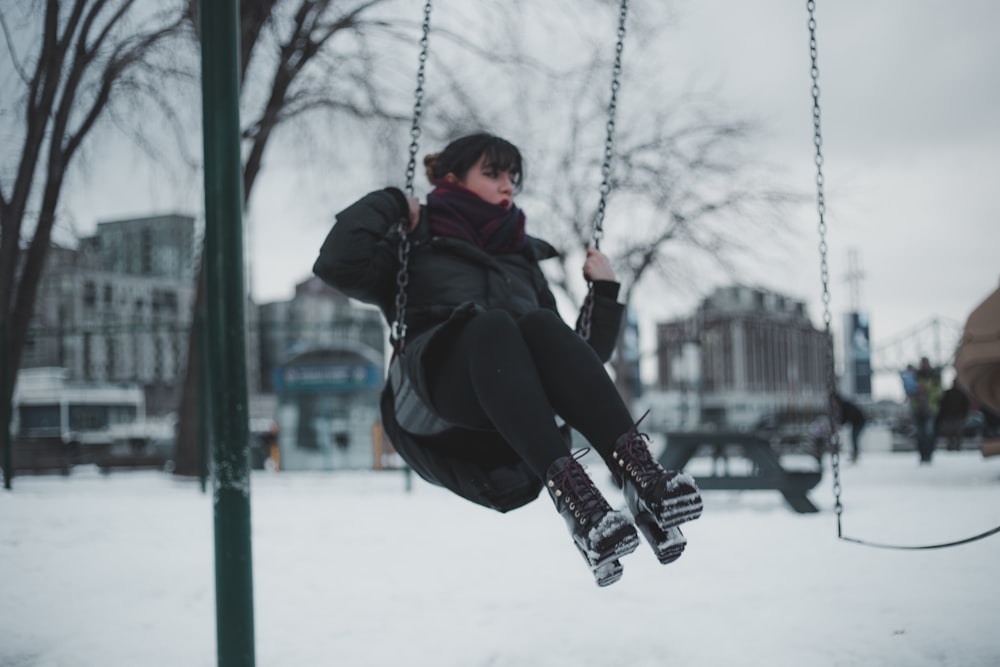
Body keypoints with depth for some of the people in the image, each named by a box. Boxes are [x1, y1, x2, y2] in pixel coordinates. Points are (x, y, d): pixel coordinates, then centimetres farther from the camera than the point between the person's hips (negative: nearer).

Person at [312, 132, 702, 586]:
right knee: (492, 325, -35)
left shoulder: (525, 261, 38)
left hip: (519, 423, 3)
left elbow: (584, 354, 33)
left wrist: (604, 293, 23)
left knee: (540, 324, -30)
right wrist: (388, 203, 16)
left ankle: (637, 470, -51)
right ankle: (571, 496, -55)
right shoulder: (412, 248, 29)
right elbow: (338, 264, 6)